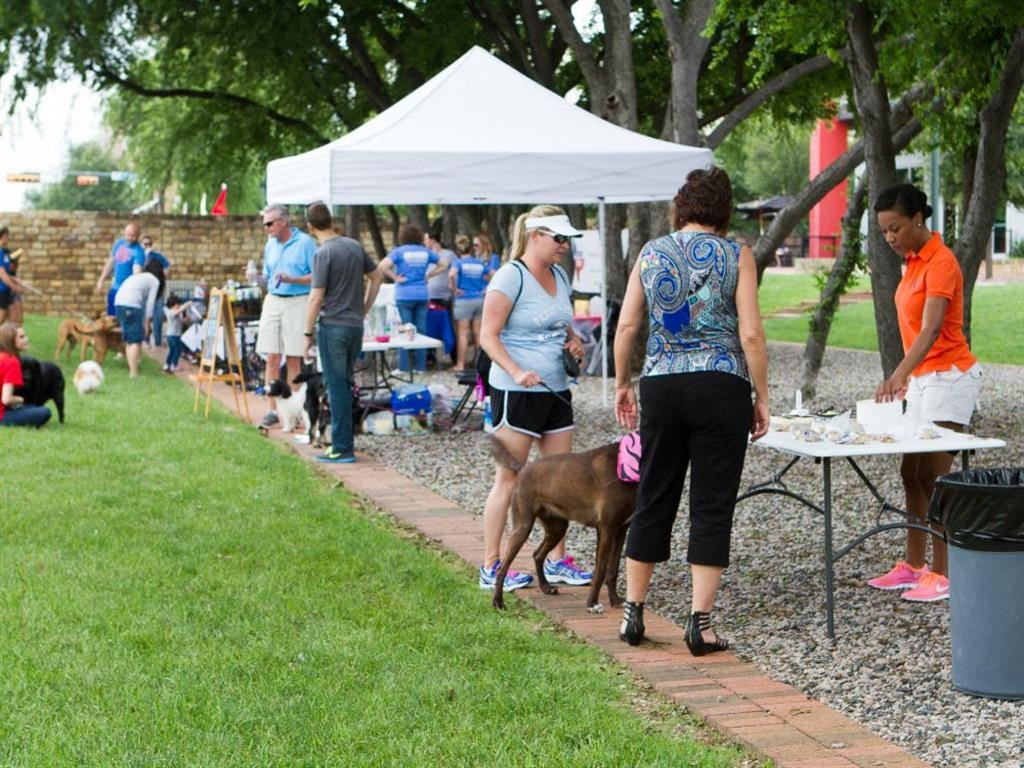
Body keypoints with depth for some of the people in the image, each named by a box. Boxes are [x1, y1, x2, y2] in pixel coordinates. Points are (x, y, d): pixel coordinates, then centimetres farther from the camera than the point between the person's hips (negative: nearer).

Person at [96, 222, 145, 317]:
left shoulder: (138, 252, -19)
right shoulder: (119, 243, 3)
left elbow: (137, 271, -33)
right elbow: (111, 261, 16)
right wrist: (101, 280, 17)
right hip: (114, 288, 7)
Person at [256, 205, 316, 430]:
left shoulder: (305, 243, -5)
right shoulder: (270, 245, 14)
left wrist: (291, 279, -18)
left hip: (298, 302, -5)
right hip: (273, 301, 5)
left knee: (293, 359, -1)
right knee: (272, 358, 0)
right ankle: (273, 409, 3)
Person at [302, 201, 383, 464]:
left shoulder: (323, 254, -15)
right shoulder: (355, 246, 6)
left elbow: (316, 299, -16)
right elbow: (377, 277, 16)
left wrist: (308, 334, -9)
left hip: (332, 326, -7)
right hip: (355, 325, 7)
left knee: (337, 388, -2)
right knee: (345, 385, 16)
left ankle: (342, 449, 0)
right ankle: (344, 440, 21)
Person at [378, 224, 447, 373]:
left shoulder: (399, 251, -6)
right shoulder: (426, 252, 6)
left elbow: (383, 266, -19)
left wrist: (395, 278, -8)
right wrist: (428, 275, 11)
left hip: (404, 296, -3)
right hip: (422, 295, 3)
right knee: (421, 331, 8)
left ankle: (403, 367, 2)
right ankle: (421, 367, 10)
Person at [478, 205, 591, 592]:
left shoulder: (559, 276, 13)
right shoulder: (511, 277, -12)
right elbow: (488, 335, -15)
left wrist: (574, 340, 4)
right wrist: (516, 372, -28)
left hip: (556, 388, 8)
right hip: (517, 392, -8)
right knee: (509, 479, -3)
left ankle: (556, 560, 18)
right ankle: (491, 566, 3)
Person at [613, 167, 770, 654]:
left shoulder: (652, 253, 7)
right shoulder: (736, 256, -1)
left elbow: (627, 326, 3)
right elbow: (751, 334, -7)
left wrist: (621, 384, 14)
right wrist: (761, 398, 0)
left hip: (661, 387, 3)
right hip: (721, 387, -3)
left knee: (653, 500, 13)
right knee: (712, 505, 2)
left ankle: (633, 612, 19)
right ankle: (699, 623, 2)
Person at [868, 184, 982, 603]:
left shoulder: (940, 262, -18)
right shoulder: (914, 260, 10)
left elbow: (931, 330, -30)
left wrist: (899, 375, -42)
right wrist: (905, 376, 17)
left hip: (949, 377, -9)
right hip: (923, 378, 9)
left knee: (932, 475, -9)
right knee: (911, 473, 11)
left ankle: (942, 574, -3)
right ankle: (913, 565, 18)